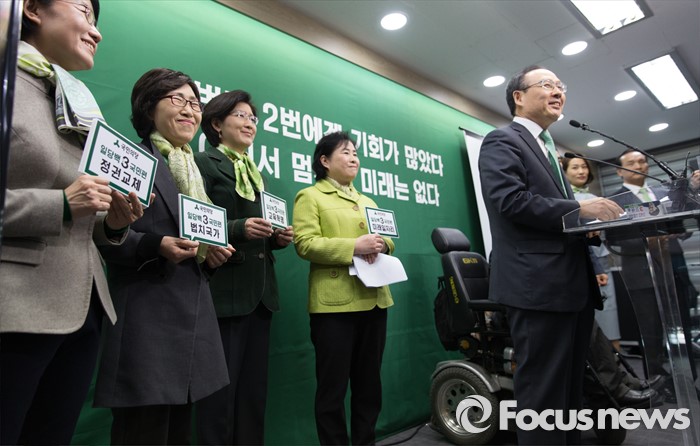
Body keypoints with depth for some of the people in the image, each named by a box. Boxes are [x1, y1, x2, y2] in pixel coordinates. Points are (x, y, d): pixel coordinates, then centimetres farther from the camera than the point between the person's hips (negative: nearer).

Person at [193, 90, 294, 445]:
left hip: (260, 293, 7)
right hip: (224, 293, -7)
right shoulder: (204, 163, -2)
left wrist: (277, 237, 2)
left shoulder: (255, 173, 20)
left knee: (254, 391, 15)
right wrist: (238, 229, -24)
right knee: (219, 392, 3)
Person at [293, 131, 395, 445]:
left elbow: (389, 239, 17)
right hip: (334, 302, -6)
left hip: (373, 299, 7)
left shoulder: (367, 201, 22)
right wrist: (353, 247, -22)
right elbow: (305, 243, -12)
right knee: (333, 385, 3)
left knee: (369, 382, 16)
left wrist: (381, 245, -7)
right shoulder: (310, 197, 1)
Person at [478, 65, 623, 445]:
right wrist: (579, 209, -17)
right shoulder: (502, 140, -4)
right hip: (539, 285, -9)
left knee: (571, 391, 18)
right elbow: (510, 200, -20)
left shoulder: (546, 148, 25)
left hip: (572, 285, 10)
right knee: (544, 394, -2)